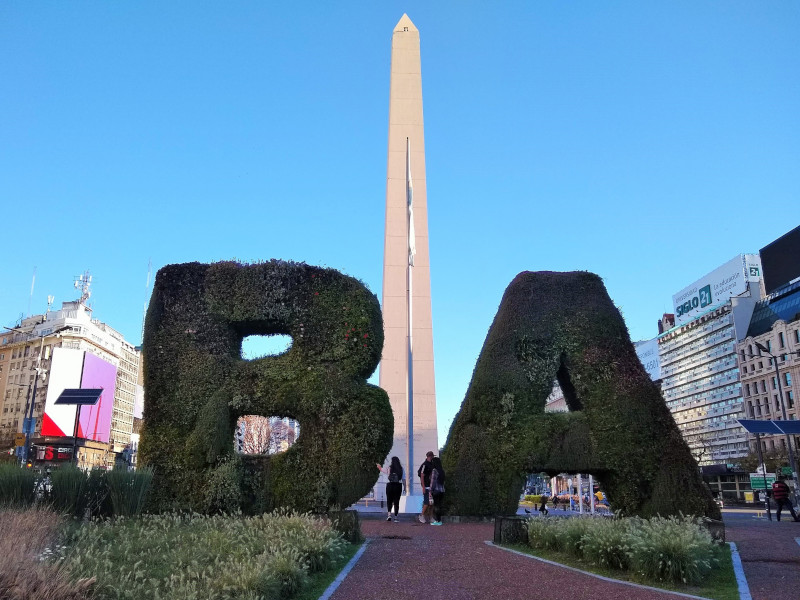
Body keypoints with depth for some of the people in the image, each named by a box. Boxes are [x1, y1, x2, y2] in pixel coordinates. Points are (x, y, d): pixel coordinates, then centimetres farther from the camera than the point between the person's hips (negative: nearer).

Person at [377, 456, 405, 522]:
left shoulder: (389, 468, -4)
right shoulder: (401, 469, 1)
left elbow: (381, 469, 3)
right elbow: (403, 479, 2)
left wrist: (377, 465, 19)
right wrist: (405, 487, 10)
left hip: (390, 485, -1)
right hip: (398, 486, 1)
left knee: (389, 500, 11)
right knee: (396, 501, 6)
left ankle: (389, 513, -8)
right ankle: (395, 517, 4)